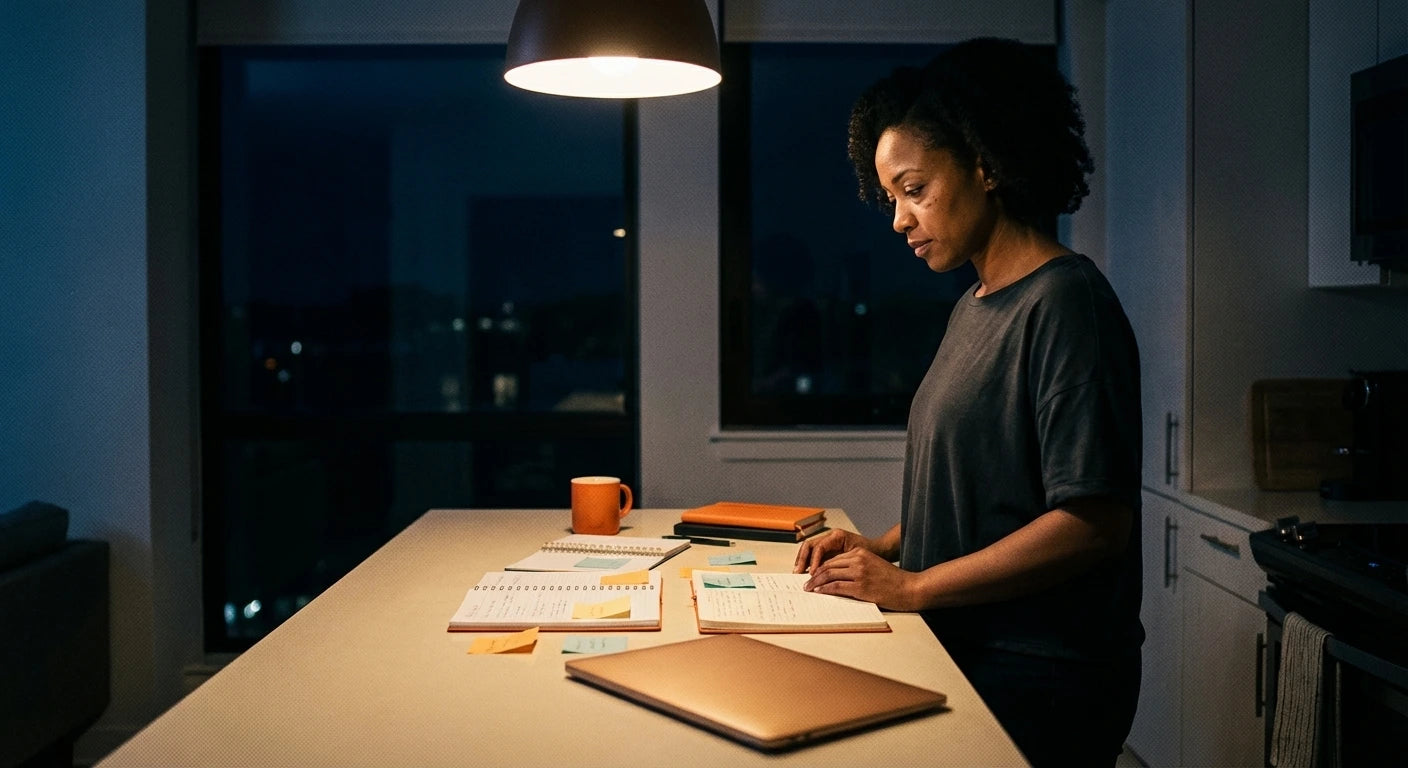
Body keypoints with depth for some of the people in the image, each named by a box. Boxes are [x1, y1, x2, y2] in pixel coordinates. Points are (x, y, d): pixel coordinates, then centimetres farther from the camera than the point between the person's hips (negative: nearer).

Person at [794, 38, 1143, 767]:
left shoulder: (1066, 302, -17)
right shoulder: (974, 305, 11)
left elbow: (1093, 523, -24)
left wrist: (911, 587, -19)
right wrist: (882, 547, 3)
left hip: (1039, 682, -8)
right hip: (966, 654, 8)